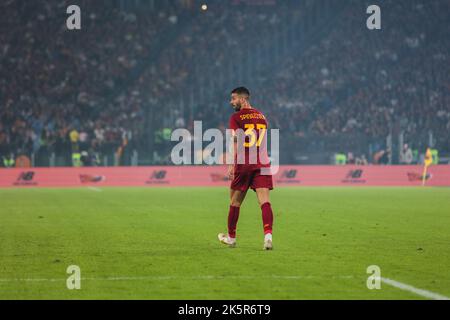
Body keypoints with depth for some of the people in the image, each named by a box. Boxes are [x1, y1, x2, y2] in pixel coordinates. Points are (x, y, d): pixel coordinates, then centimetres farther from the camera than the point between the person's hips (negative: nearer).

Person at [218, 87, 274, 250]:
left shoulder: (236, 117, -2)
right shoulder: (261, 116, 16)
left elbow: (236, 143, -11)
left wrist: (231, 166, -13)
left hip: (244, 164, -4)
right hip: (262, 163, 4)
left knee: (235, 202, 11)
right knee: (264, 201, -6)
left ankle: (231, 237, 23)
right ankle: (268, 235, -24)